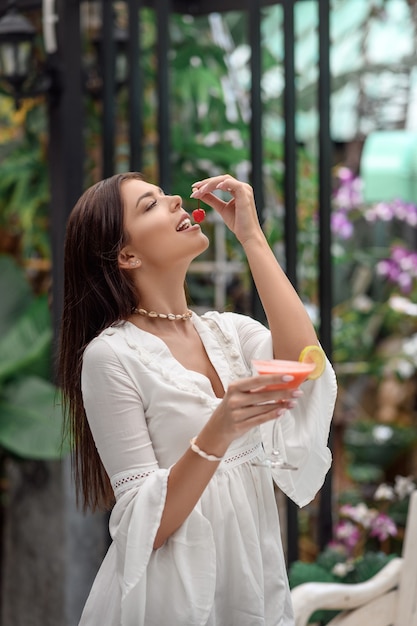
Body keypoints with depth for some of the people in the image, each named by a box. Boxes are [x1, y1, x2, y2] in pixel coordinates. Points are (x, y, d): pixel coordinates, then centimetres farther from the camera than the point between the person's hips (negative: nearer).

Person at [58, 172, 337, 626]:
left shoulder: (230, 331, 5)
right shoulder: (111, 355, -13)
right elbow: (144, 527, -16)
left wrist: (252, 238, -11)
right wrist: (217, 432, -32)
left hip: (258, 584, 6)